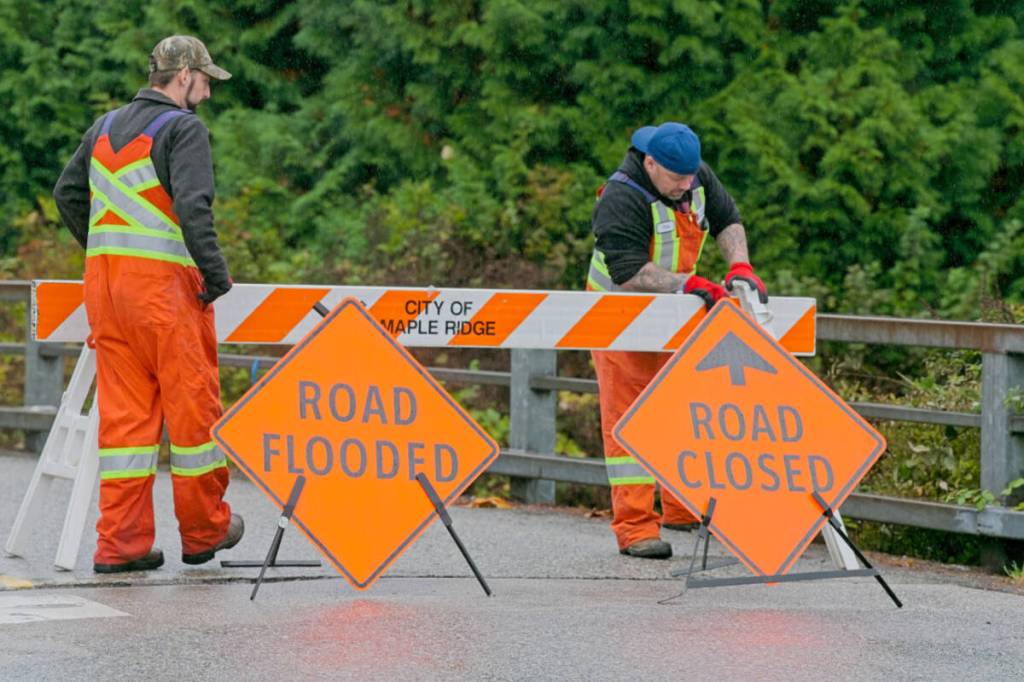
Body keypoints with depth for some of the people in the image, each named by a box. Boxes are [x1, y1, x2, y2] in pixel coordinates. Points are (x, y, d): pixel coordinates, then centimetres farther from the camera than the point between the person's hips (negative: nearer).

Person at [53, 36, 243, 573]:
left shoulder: (106, 127, 16)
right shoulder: (183, 129, -7)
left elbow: (67, 194, 23)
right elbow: (193, 205, -18)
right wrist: (216, 274, -12)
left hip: (104, 280, 7)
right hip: (163, 281, -7)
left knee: (123, 412, 7)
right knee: (191, 403, 5)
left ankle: (121, 542, 5)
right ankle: (204, 531, 15)